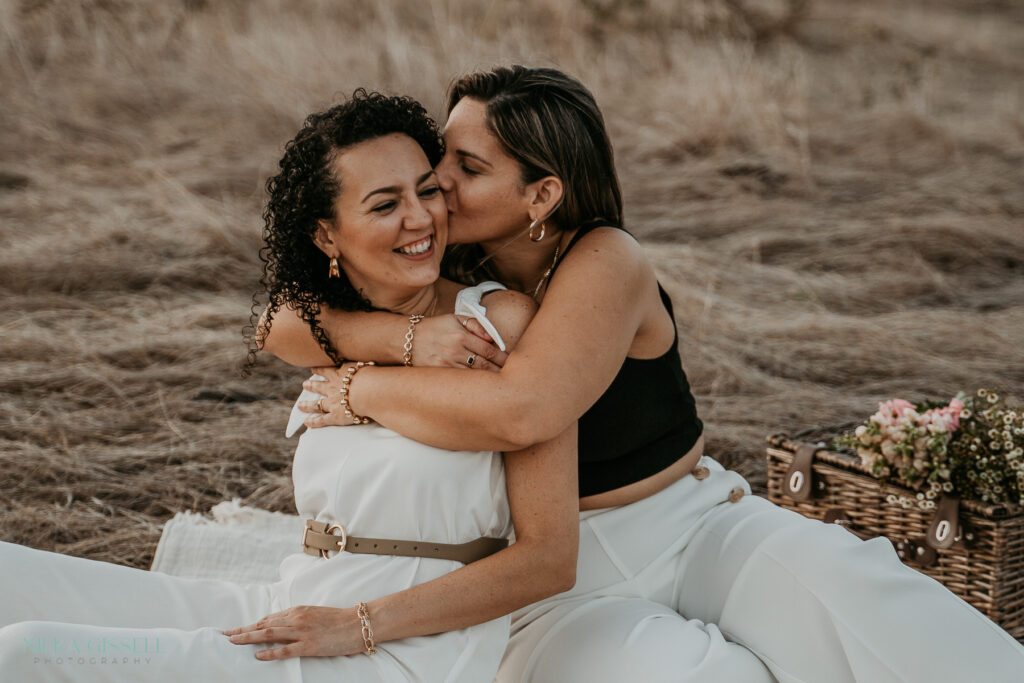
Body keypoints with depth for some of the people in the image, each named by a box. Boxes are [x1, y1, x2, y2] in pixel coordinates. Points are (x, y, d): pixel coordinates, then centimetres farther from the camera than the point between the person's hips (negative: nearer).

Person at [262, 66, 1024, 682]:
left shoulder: (605, 264, -18)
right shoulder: (447, 277, -3)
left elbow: (521, 410, -36)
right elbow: (283, 327, -8)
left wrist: (366, 390, -25)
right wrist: (405, 334, -25)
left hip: (696, 523, -2)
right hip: (565, 579, 2)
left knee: (853, 604, -28)